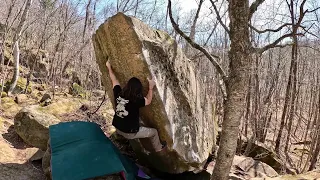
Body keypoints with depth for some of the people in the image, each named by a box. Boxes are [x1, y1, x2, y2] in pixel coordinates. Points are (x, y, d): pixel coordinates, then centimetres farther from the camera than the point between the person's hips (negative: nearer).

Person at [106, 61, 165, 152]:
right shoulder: (136, 101, -28)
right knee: (154, 132, 16)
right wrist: (151, 87, 1)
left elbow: (114, 80, 3)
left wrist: (109, 67, 18)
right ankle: (158, 148, 41)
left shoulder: (118, 94, -14)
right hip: (129, 133, -6)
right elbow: (148, 101, -7)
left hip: (117, 128, 6)